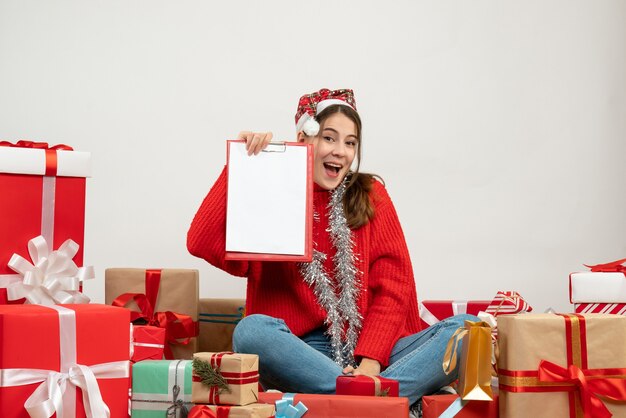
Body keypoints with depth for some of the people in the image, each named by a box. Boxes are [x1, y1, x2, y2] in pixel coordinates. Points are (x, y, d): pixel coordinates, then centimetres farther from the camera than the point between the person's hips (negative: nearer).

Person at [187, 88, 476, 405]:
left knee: (468, 327, -22)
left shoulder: (370, 195, 11)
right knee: (252, 330, -33)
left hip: (373, 351, 2)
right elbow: (203, 243, -8)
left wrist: (370, 362, -12)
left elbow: (393, 286, 3)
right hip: (302, 355, -1)